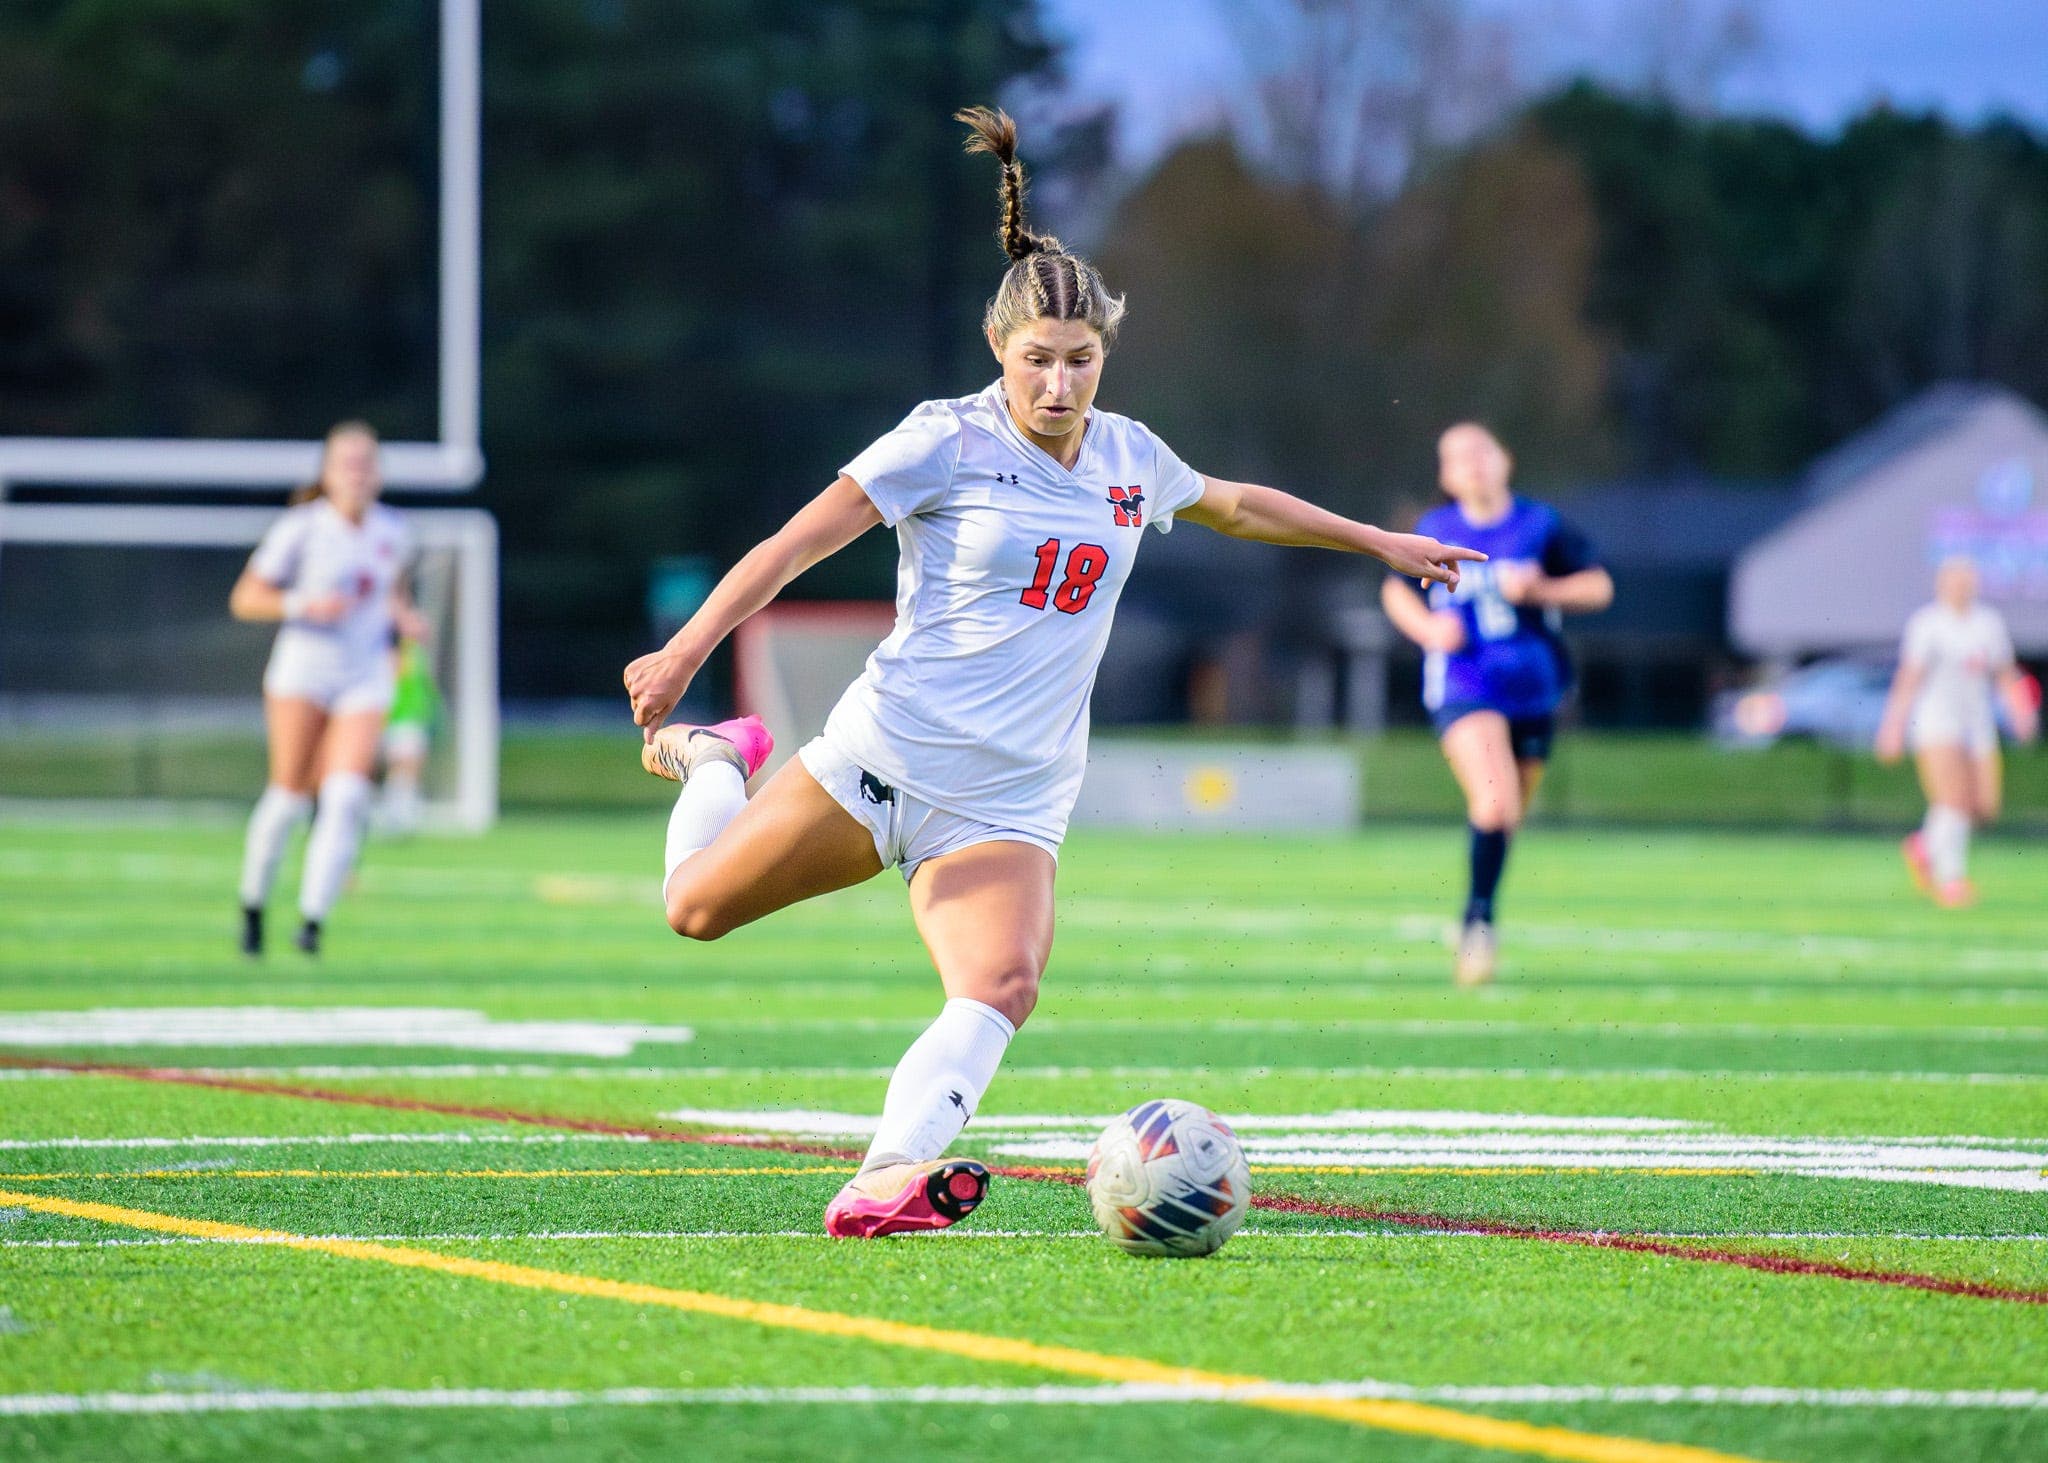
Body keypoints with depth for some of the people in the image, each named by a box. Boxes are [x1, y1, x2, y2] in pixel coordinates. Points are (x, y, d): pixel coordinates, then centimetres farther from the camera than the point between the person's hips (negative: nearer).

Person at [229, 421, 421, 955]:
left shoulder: (393, 532, 7)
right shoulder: (301, 529, -6)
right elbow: (245, 599, -3)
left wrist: (403, 615, 6)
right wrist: (303, 605, -18)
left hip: (365, 678, 3)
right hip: (303, 670, -3)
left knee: (346, 795, -15)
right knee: (290, 798, -3)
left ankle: (312, 917, -15)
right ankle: (252, 904, 19)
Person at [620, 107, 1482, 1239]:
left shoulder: (1129, 459, 10)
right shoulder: (949, 441, -6)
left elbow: (1236, 505, 32)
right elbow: (798, 541, -8)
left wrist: (1380, 542, 39)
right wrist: (686, 651, -17)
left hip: (1008, 801, 3)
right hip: (887, 752, -3)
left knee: (1002, 987, -24)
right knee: (697, 908, -3)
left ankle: (886, 1182, -36)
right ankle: (712, 761, 29)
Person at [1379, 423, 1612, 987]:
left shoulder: (1540, 525, 0)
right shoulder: (1434, 531, 2)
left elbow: (1599, 587, 3)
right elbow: (1396, 590, 16)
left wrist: (1540, 590, -15)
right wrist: (1428, 628, -4)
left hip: (1532, 691, 2)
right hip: (1462, 689, -2)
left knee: (1506, 820, 12)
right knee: (1494, 801, -25)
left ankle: (1477, 926, 34)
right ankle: (1478, 918, -11)